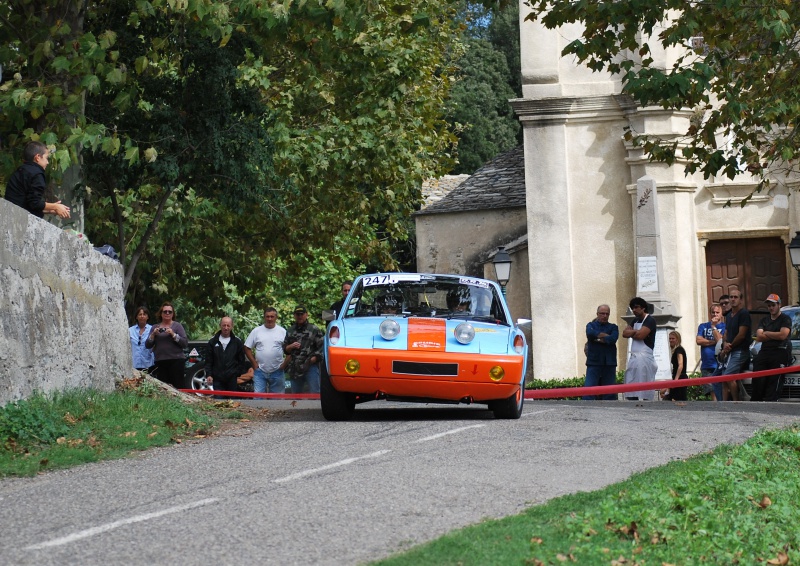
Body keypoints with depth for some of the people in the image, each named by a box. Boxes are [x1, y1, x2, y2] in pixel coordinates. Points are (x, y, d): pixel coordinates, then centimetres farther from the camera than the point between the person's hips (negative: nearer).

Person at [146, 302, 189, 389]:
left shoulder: (177, 326, 6)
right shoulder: (155, 327, 16)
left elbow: (185, 343, -2)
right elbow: (148, 345, 10)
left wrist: (173, 334, -13)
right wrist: (153, 334, -5)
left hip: (176, 360, -3)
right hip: (160, 361, 3)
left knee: (178, 386, -12)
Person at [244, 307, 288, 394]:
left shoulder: (282, 331, 3)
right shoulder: (256, 331, 4)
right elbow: (247, 348, 6)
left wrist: (285, 364, -5)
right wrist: (254, 363, -2)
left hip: (277, 371, 0)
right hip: (260, 371, 0)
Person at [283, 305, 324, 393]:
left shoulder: (314, 330, 2)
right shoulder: (290, 331, 15)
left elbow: (321, 348, -2)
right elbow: (285, 349, 19)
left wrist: (312, 360, -12)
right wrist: (291, 346, -3)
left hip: (311, 367, -5)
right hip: (295, 369, 5)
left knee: (315, 393, -11)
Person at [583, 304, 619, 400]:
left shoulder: (613, 327, 12)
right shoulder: (591, 325, 12)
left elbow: (613, 339, -9)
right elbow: (590, 333, -12)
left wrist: (598, 339, -6)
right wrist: (606, 335, -8)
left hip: (609, 363, 1)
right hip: (594, 363, -1)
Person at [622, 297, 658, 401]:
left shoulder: (650, 320, -4)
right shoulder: (635, 321, 21)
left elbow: (640, 335, -16)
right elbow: (624, 333, 10)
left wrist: (631, 333, 2)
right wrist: (635, 331, -6)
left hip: (645, 356, -8)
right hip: (634, 357, 8)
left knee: (646, 393, -10)